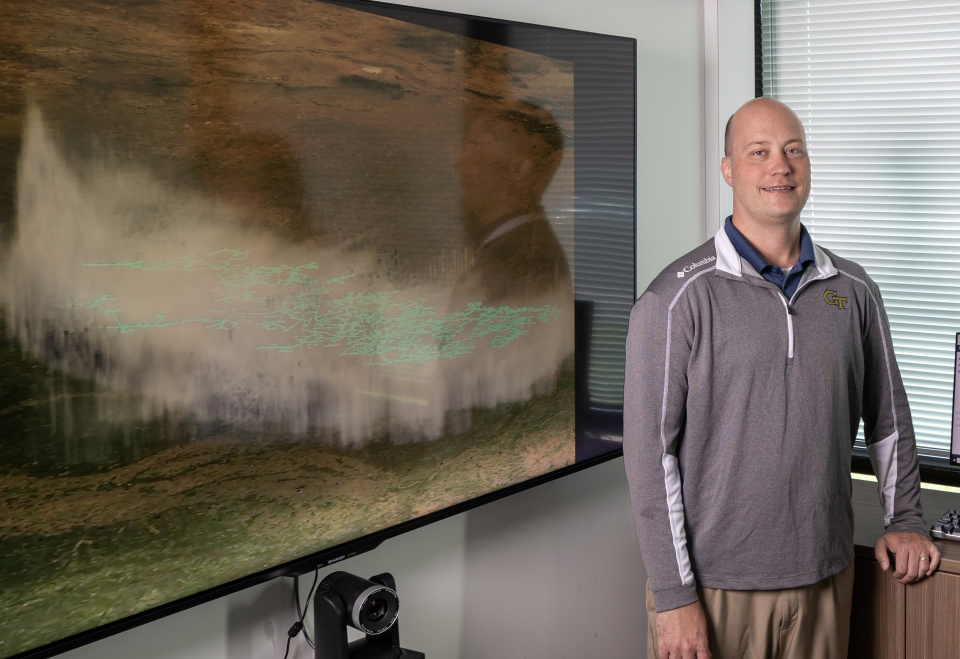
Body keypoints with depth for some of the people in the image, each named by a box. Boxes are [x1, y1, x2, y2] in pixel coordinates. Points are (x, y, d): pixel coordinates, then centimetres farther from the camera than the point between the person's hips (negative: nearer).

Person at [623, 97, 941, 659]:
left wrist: (905, 519, 16)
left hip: (826, 579, 4)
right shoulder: (680, 296, -9)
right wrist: (673, 595, -13)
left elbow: (888, 416, 20)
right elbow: (650, 448, -11)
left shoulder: (853, 290, 6)